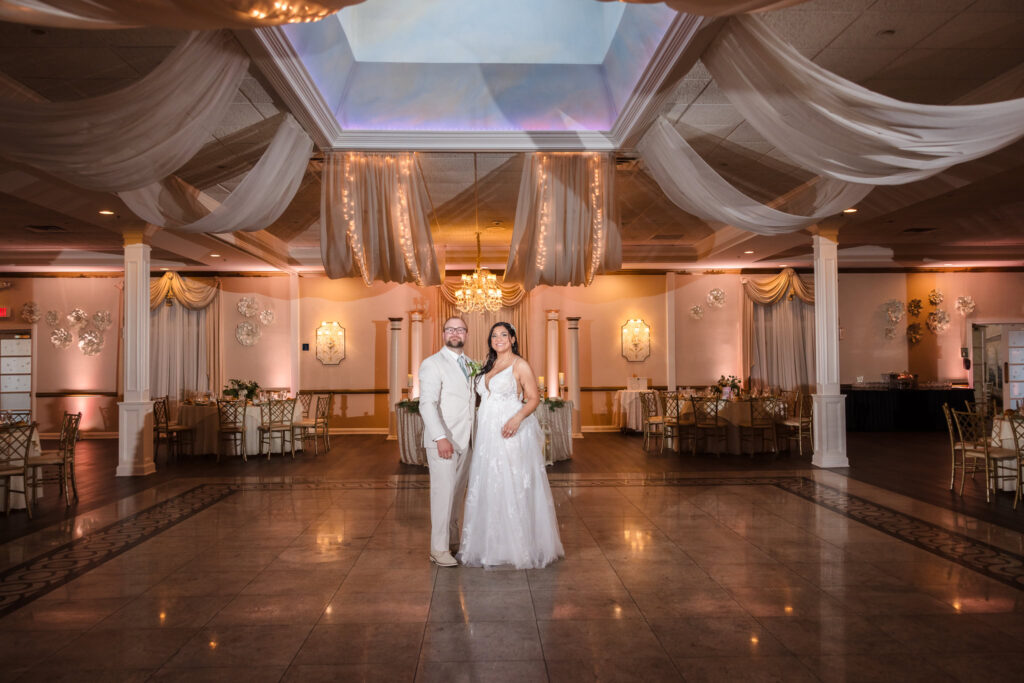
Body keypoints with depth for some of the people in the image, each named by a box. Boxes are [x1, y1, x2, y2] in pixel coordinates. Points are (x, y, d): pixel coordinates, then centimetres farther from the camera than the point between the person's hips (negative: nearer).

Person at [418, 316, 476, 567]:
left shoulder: (470, 364, 15)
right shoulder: (432, 364, -7)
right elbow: (427, 404, -17)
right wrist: (440, 437, -26)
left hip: (465, 441, 7)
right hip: (442, 441, -6)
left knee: (457, 492, 13)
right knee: (443, 492, -5)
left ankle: (452, 539, 26)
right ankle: (439, 549, 3)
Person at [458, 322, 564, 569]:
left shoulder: (520, 365, -4)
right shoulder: (488, 367, 16)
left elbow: (534, 398, -7)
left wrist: (518, 418, -24)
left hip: (511, 433, -7)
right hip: (487, 434, 7)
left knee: (514, 488, -4)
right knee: (488, 489, 7)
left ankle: (522, 546, 7)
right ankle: (492, 545, 17)